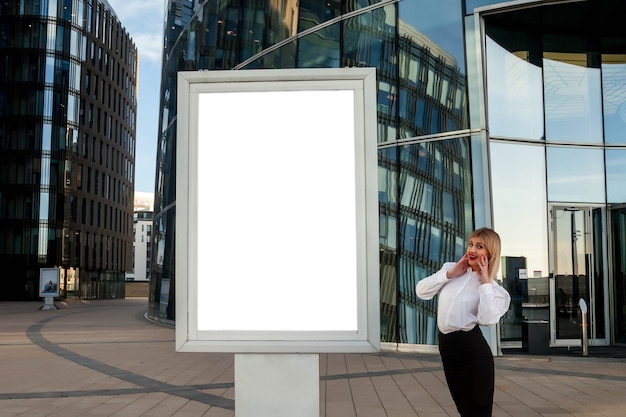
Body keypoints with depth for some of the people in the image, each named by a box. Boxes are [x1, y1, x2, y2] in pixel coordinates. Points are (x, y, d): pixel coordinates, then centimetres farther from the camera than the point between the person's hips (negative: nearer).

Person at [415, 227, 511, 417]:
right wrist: (449, 273, -2)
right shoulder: (451, 269, 10)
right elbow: (421, 291, 3)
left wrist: (485, 283, -12)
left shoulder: (494, 289, -1)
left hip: (473, 349, -4)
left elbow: (487, 319, -20)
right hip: (447, 345, 4)